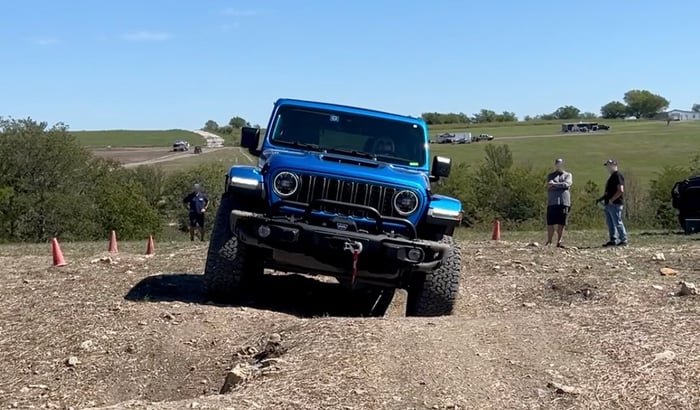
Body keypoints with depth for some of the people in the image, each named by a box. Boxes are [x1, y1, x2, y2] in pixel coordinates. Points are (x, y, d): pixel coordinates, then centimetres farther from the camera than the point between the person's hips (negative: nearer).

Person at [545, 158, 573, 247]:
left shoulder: (568, 175, 16)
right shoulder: (550, 175, 17)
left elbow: (567, 184, -6)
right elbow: (549, 187, -1)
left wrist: (554, 184, -12)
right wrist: (561, 186, -9)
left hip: (564, 202, 0)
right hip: (552, 202, 0)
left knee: (561, 224, -1)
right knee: (550, 223, -5)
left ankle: (559, 242, 2)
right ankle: (549, 241, -1)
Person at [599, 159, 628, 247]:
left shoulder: (618, 176, -11)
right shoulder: (612, 176, 20)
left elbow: (620, 190, -20)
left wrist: (612, 199, -21)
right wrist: (602, 198, 17)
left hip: (615, 204, -10)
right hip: (609, 204, 10)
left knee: (617, 222, -7)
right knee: (610, 223, 11)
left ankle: (623, 239, -2)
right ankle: (613, 240, 16)